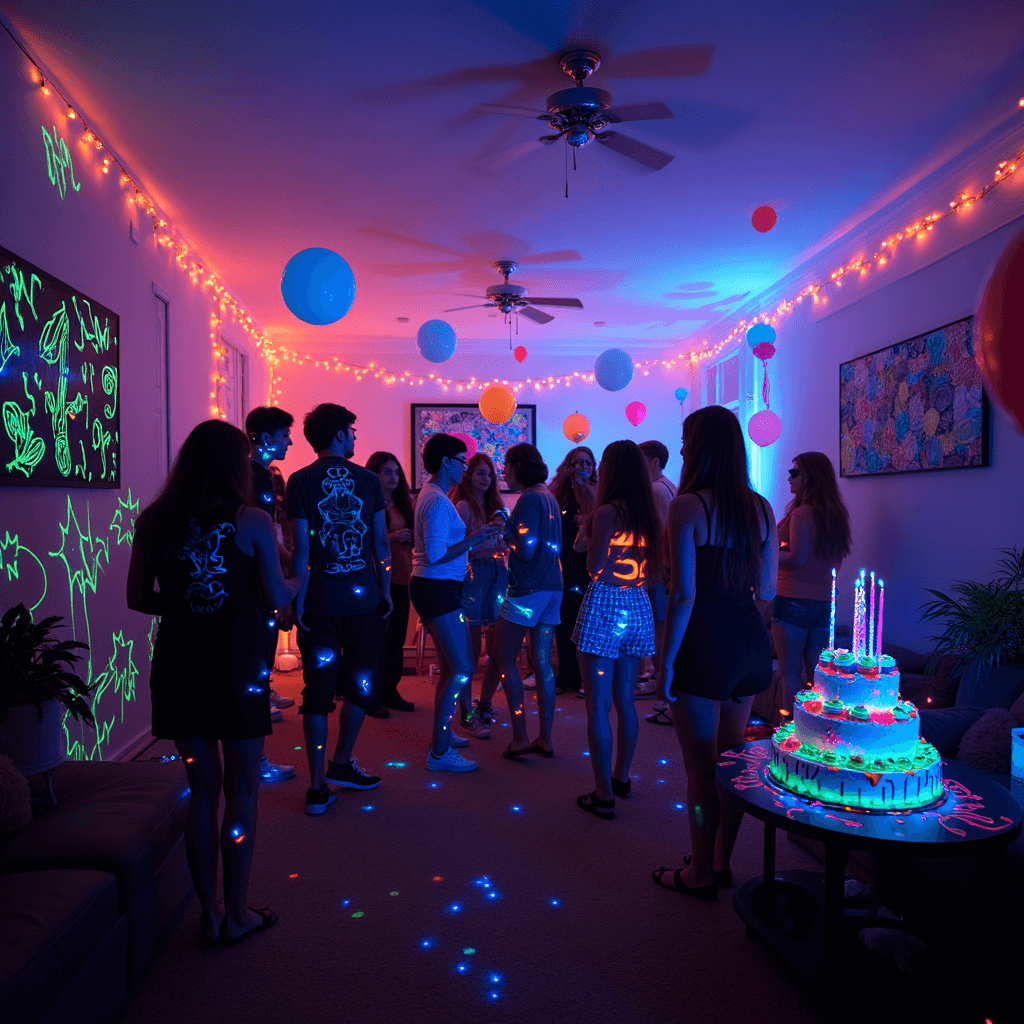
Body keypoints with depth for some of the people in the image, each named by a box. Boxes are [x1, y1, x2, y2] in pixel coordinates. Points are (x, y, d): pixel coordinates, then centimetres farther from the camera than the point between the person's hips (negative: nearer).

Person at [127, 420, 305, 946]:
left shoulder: (153, 521, 1)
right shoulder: (252, 521, -10)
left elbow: (138, 598, 5)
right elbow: (277, 598, -8)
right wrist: (299, 580, 13)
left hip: (177, 664, 4)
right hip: (236, 663, -4)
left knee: (203, 789, 16)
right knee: (241, 791, 11)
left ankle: (209, 914, 26)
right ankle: (236, 913, 22)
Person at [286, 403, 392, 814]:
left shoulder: (300, 482, -2)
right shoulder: (368, 479, 3)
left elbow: (301, 548, -7)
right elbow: (382, 542, 3)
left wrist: (298, 600, -2)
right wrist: (386, 590, 12)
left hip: (320, 605, 0)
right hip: (364, 600, 1)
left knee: (318, 693, 7)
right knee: (359, 687, 18)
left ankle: (318, 787, 11)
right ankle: (341, 765, 29)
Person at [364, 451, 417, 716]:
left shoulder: (402, 504, 14)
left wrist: (411, 537, 0)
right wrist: (392, 537, -20)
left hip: (401, 578, 7)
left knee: (397, 638, 11)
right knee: (379, 639, -3)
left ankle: (390, 692, 21)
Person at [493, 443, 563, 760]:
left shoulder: (529, 499, -13)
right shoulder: (548, 497, 15)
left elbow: (526, 551, -20)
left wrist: (506, 534, -3)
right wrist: (509, 534, 15)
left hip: (527, 589, -9)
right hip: (551, 588, 9)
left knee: (505, 659, 1)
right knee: (542, 663, 10)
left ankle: (520, 738, 1)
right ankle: (545, 739, 15)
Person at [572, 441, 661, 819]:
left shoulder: (608, 511, -12)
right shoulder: (648, 515, 8)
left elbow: (594, 566, -15)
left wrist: (586, 532, 2)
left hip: (604, 606, -7)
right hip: (638, 607, 7)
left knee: (598, 705, 0)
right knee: (625, 700, 18)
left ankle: (604, 795, 4)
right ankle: (621, 777, 33)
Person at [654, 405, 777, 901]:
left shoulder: (687, 506, -14)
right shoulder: (761, 507, 5)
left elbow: (684, 594, -17)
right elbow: (767, 589, 9)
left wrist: (667, 660, -10)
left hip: (704, 644, -7)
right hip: (750, 640, 7)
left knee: (700, 767, 7)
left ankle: (700, 873, 23)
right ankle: (722, 861, 34)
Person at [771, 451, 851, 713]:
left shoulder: (802, 513, -14)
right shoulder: (836, 514, 11)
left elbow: (797, 559, -22)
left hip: (793, 600, -8)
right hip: (824, 602, 8)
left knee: (790, 674, 0)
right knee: (816, 673, 13)